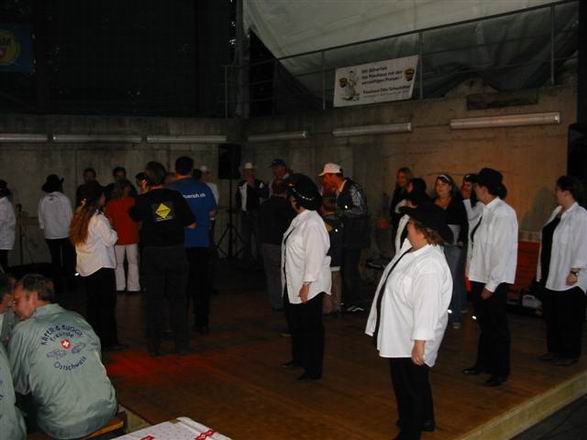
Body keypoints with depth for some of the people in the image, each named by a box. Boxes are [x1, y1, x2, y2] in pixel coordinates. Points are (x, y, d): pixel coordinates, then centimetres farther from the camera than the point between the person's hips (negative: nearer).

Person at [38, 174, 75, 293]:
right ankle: (70, 282, 7)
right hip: (65, 234, -3)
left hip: (50, 235, 3)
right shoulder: (63, 198, -10)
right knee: (68, 260, 8)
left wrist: (45, 231, 18)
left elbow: (41, 220, 5)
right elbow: (69, 217, -8)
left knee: (55, 260, 9)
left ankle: (58, 285, 12)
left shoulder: (43, 201, -1)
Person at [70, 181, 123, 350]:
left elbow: (75, 240, 12)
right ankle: (109, 340, 2)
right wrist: (113, 231, 5)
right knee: (107, 304, 0)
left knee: (93, 305, 13)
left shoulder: (79, 216, 8)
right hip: (101, 266, -7)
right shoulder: (98, 218, -15)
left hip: (85, 268, 8)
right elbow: (110, 240, -15)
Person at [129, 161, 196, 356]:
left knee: (154, 300, 9)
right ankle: (182, 344, 12)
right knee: (178, 298, 9)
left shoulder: (144, 200, -5)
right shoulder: (175, 196, -3)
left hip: (153, 254, -1)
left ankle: (154, 345, 14)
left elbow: (134, 217, 16)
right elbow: (191, 224, 0)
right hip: (176, 251, 1)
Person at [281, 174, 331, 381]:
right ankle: (298, 358, 42)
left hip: (308, 287, -10)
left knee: (311, 328, 4)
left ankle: (313, 370, 17)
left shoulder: (312, 223, -22)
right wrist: (296, 284, 15)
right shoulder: (299, 220, 7)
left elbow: (315, 257, -24)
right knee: (294, 323, 23)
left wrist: (306, 286, -22)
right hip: (293, 284, 10)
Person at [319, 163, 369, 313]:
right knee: (344, 268, 12)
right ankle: (346, 300, 23)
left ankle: (355, 304, 4)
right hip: (345, 235, 9)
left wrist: (340, 212, -18)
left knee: (350, 270, -7)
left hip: (355, 235, -9)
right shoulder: (338, 191, 13)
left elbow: (361, 210, -21)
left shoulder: (352, 188, -14)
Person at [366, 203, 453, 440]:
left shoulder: (430, 265, -31)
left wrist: (419, 343, -28)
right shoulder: (412, 249, -1)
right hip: (399, 334, 10)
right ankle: (424, 420, 49)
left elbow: (427, 307, -31)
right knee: (404, 382, 27)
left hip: (410, 341, -10)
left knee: (411, 385, 11)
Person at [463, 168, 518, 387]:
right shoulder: (485, 211, 5)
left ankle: (500, 371, 23)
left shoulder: (503, 213, -18)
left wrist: (491, 284, -17)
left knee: (497, 326, 7)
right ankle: (483, 363, 35)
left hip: (494, 280, -7)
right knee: (484, 323, 19)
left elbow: (503, 251, -20)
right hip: (480, 277, 7)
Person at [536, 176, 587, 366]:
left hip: (567, 280, -8)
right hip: (550, 277, 8)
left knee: (568, 319, 4)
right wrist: (542, 271, 16)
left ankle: (570, 354, 17)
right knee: (551, 315, 15)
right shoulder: (557, 212, 11)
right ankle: (554, 349, 28)